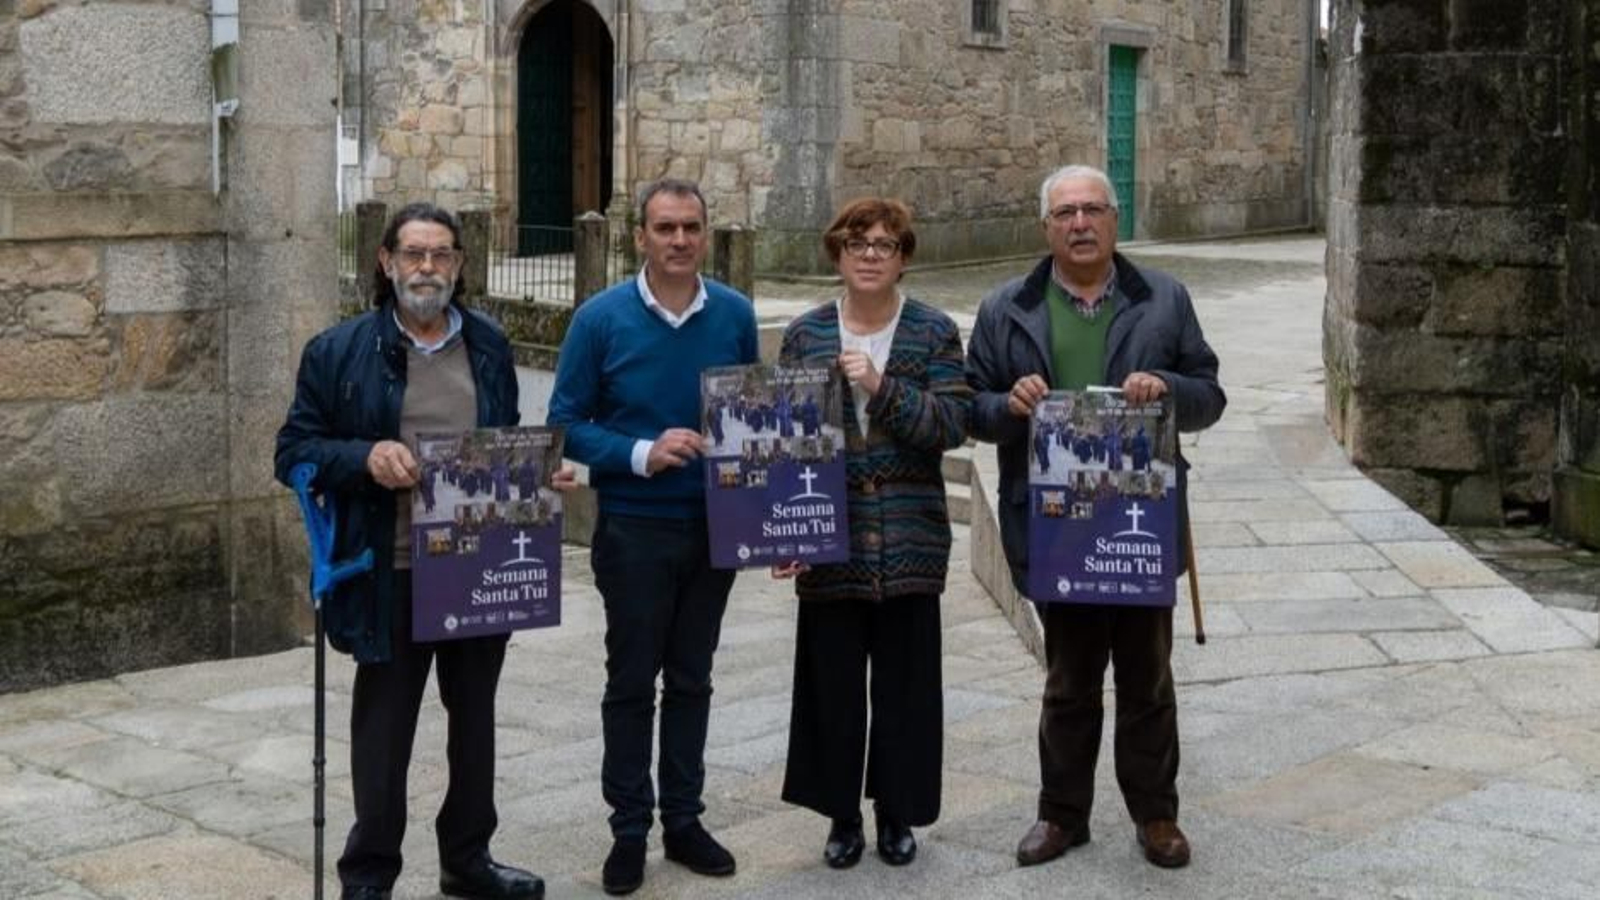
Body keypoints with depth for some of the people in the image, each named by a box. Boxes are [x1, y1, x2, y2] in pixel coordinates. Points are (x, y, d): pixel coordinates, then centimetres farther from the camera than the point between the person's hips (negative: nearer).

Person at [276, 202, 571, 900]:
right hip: (393, 575, -4)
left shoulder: (489, 344, 8)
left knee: (475, 720, 16)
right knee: (384, 729, 6)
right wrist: (365, 457, -22)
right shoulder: (340, 350, -4)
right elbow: (294, 452, -4)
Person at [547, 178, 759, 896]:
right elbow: (565, 425, -8)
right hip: (634, 529, -3)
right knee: (631, 684, 7)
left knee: (691, 679, 13)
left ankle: (683, 819, 25)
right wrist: (643, 453, -22)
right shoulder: (601, 318, -10)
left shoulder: (736, 315, -1)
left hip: (716, 525, 3)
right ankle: (629, 830, 18)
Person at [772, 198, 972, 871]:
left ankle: (897, 813, 24)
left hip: (911, 539, 0)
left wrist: (882, 388, -21)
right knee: (832, 680, 7)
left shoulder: (935, 333, 1)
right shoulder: (804, 335, 3)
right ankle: (842, 814, 23)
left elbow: (953, 423, -9)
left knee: (904, 682, 8)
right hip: (829, 539, 1)